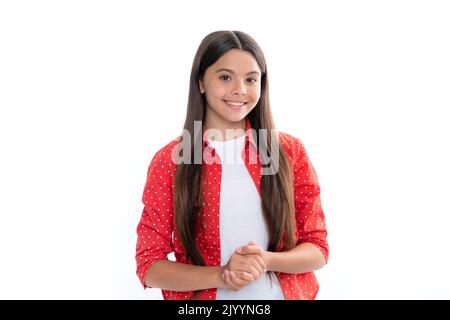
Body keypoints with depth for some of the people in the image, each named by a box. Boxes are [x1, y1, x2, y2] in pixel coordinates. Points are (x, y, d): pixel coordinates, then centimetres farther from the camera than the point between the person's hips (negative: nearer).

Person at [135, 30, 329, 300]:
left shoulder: (290, 152, -6)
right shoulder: (169, 161, -9)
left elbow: (317, 250, -4)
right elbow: (149, 265, -9)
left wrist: (267, 261, -22)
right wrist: (219, 276, -23)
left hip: (287, 293, 1)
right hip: (205, 296, -1)